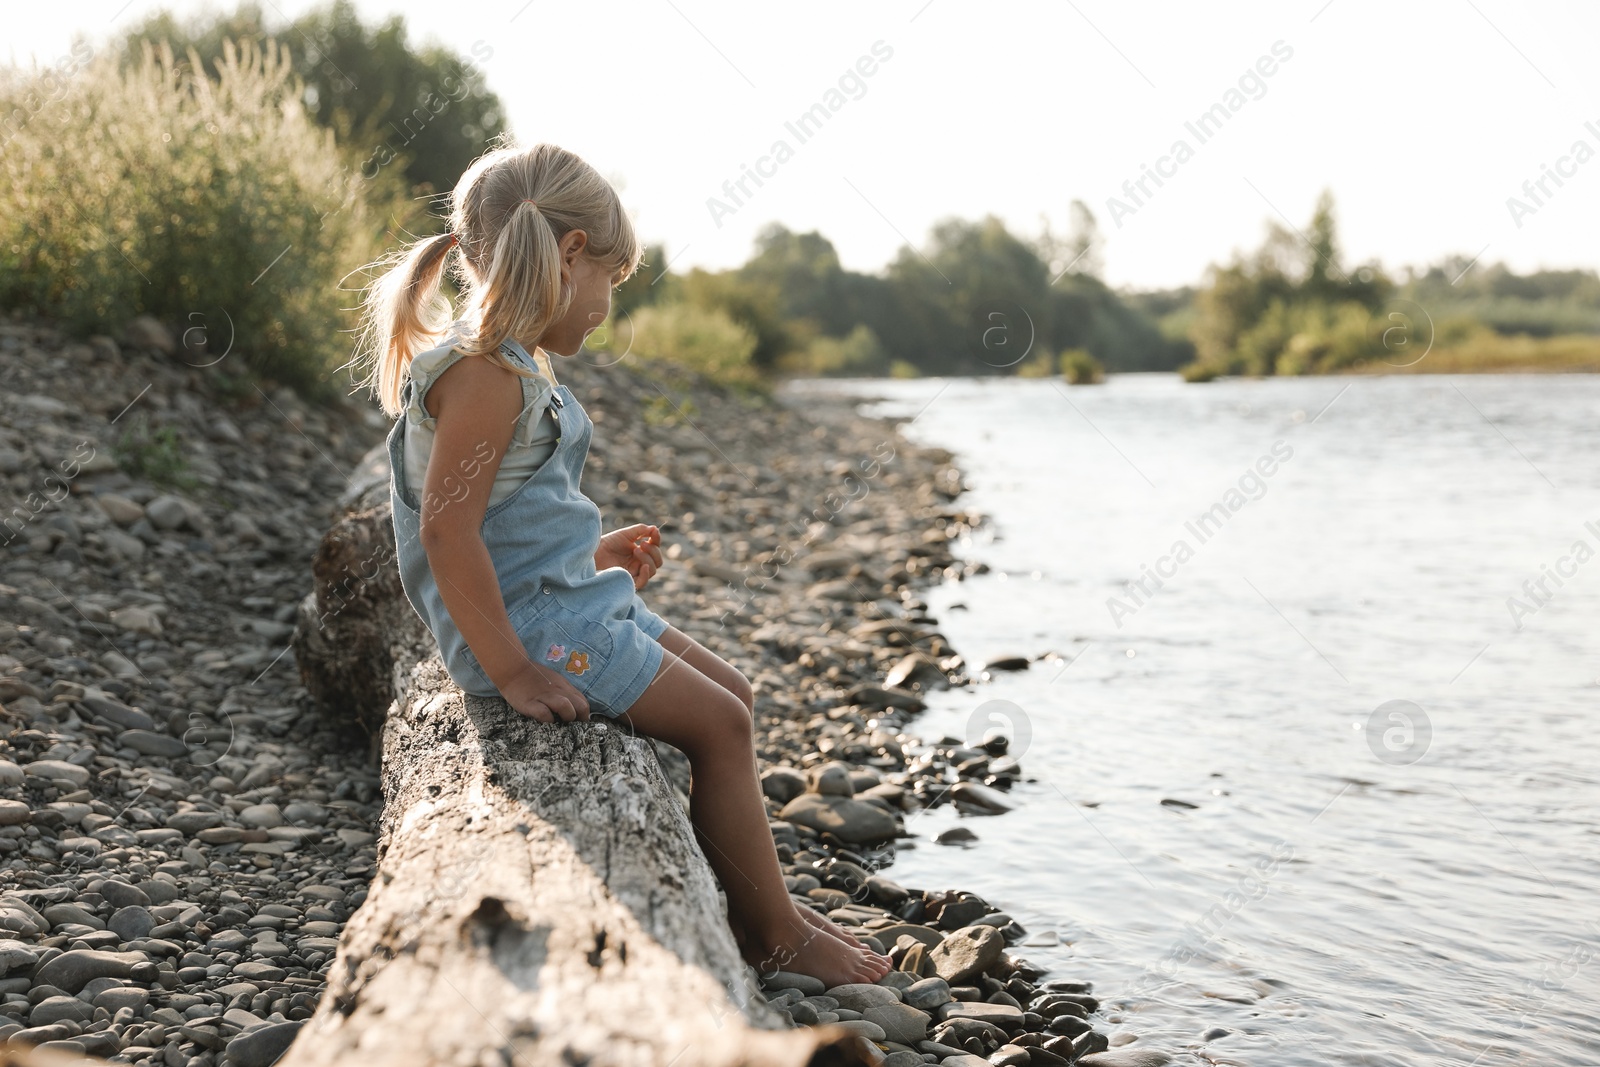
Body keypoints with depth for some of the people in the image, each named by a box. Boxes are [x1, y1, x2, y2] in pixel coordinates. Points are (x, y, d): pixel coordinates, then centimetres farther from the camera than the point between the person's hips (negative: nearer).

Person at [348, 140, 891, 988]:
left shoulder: (515, 368, 12)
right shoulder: (485, 374, -21)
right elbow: (447, 529, -25)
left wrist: (591, 555, 20)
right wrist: (509, 670, -23)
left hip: (567, 599, 11)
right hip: (531, 622, -10)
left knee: (732, 695, 14)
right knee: (716, 724, -6)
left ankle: (757, 897, 24)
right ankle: (774, 936, 8)